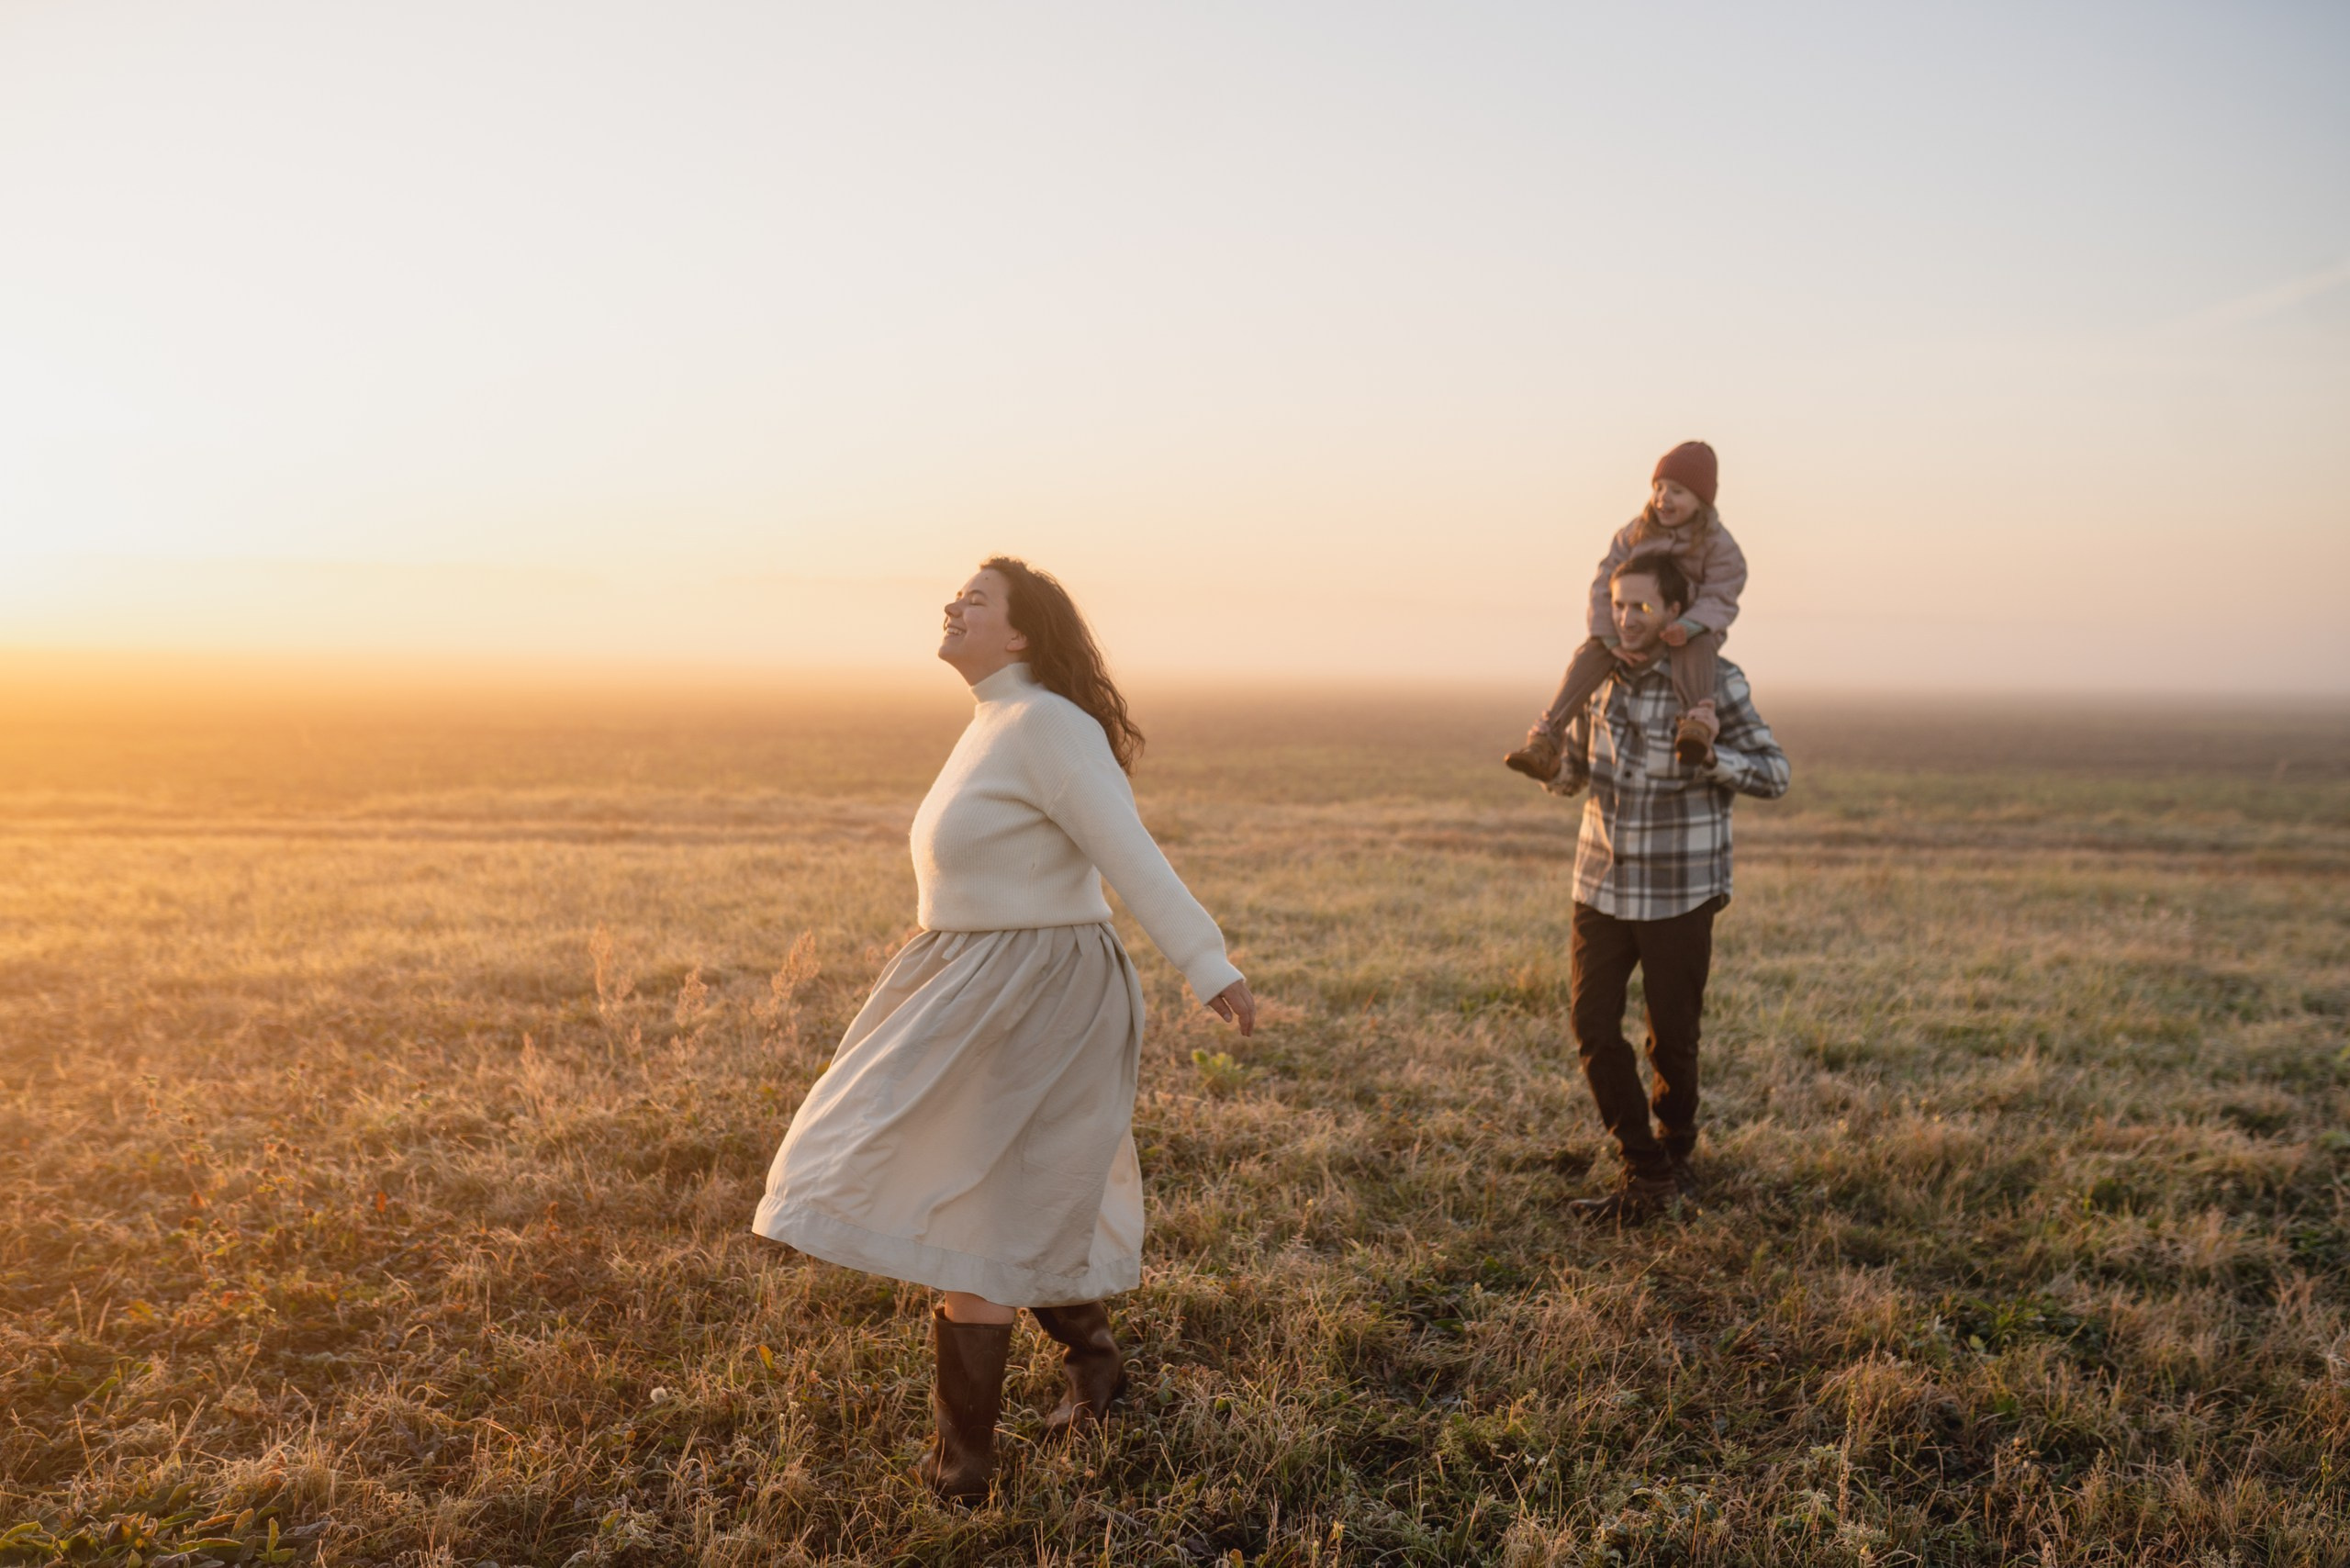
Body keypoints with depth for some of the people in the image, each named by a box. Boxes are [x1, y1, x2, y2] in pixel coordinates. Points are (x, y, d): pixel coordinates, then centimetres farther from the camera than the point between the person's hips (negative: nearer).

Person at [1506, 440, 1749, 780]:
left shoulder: (1719, 545, -8)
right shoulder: (1635, 533, -1)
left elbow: (1719, 599, -15)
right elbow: (1605, 584, -6)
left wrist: (1689, 625, -37)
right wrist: (1613, 638, -20)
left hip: (1691, 632, -2)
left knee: (1697, 646, -39)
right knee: (1591, 653, -26)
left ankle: (1697, 721, -53)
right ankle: (1545, 738, -35)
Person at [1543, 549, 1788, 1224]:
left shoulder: (1714, 681, -13)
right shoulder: (1600, 676, 1)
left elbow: (1775, 775, -12)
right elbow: (1569, 776, 11)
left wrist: (1713, 756, -31)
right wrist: (1549, 756, -12)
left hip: (1680, 894, -4)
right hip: (1602, 885, 4)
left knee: (1672, 1039, 9)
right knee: (1593, 1029, -4)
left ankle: (1675, 1147, 35)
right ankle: (1647, 1173, 8)